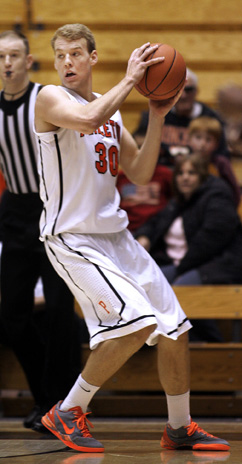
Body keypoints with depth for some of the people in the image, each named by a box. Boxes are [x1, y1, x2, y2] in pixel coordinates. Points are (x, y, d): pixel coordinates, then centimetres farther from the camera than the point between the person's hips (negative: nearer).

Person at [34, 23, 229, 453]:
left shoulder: (112, 110, 14)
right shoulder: (50, 99, -9)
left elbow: (139, 173, 14)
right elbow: (87, 119, -30)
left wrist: (157, 117, 4)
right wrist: (130, 79, -20)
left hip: (115, 235, 8)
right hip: (71, 237, -8)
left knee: (175, 329, 8)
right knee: (136, 324, -23)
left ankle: (179, 429, 25)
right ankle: (67, 412, -8)